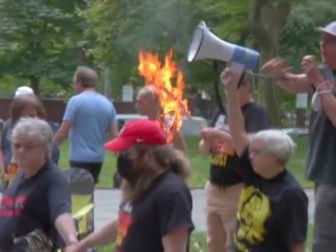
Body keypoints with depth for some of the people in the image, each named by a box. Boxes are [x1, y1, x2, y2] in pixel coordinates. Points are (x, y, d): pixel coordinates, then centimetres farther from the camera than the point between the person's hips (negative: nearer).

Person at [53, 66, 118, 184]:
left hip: (80, 157, -6)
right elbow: (115, 135, 6)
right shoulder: (107, 104, 7)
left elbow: (63, 132, -11)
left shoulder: (76, 101, -9)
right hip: (98, 158, 6)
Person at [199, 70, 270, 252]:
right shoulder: (222, 111, 13)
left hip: (240, 190, -8)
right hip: (214, 188, 8)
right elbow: (203, 148, 15)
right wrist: (208, 141, -8)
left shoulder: (256, 112, -9)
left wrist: (220, 134, -27)